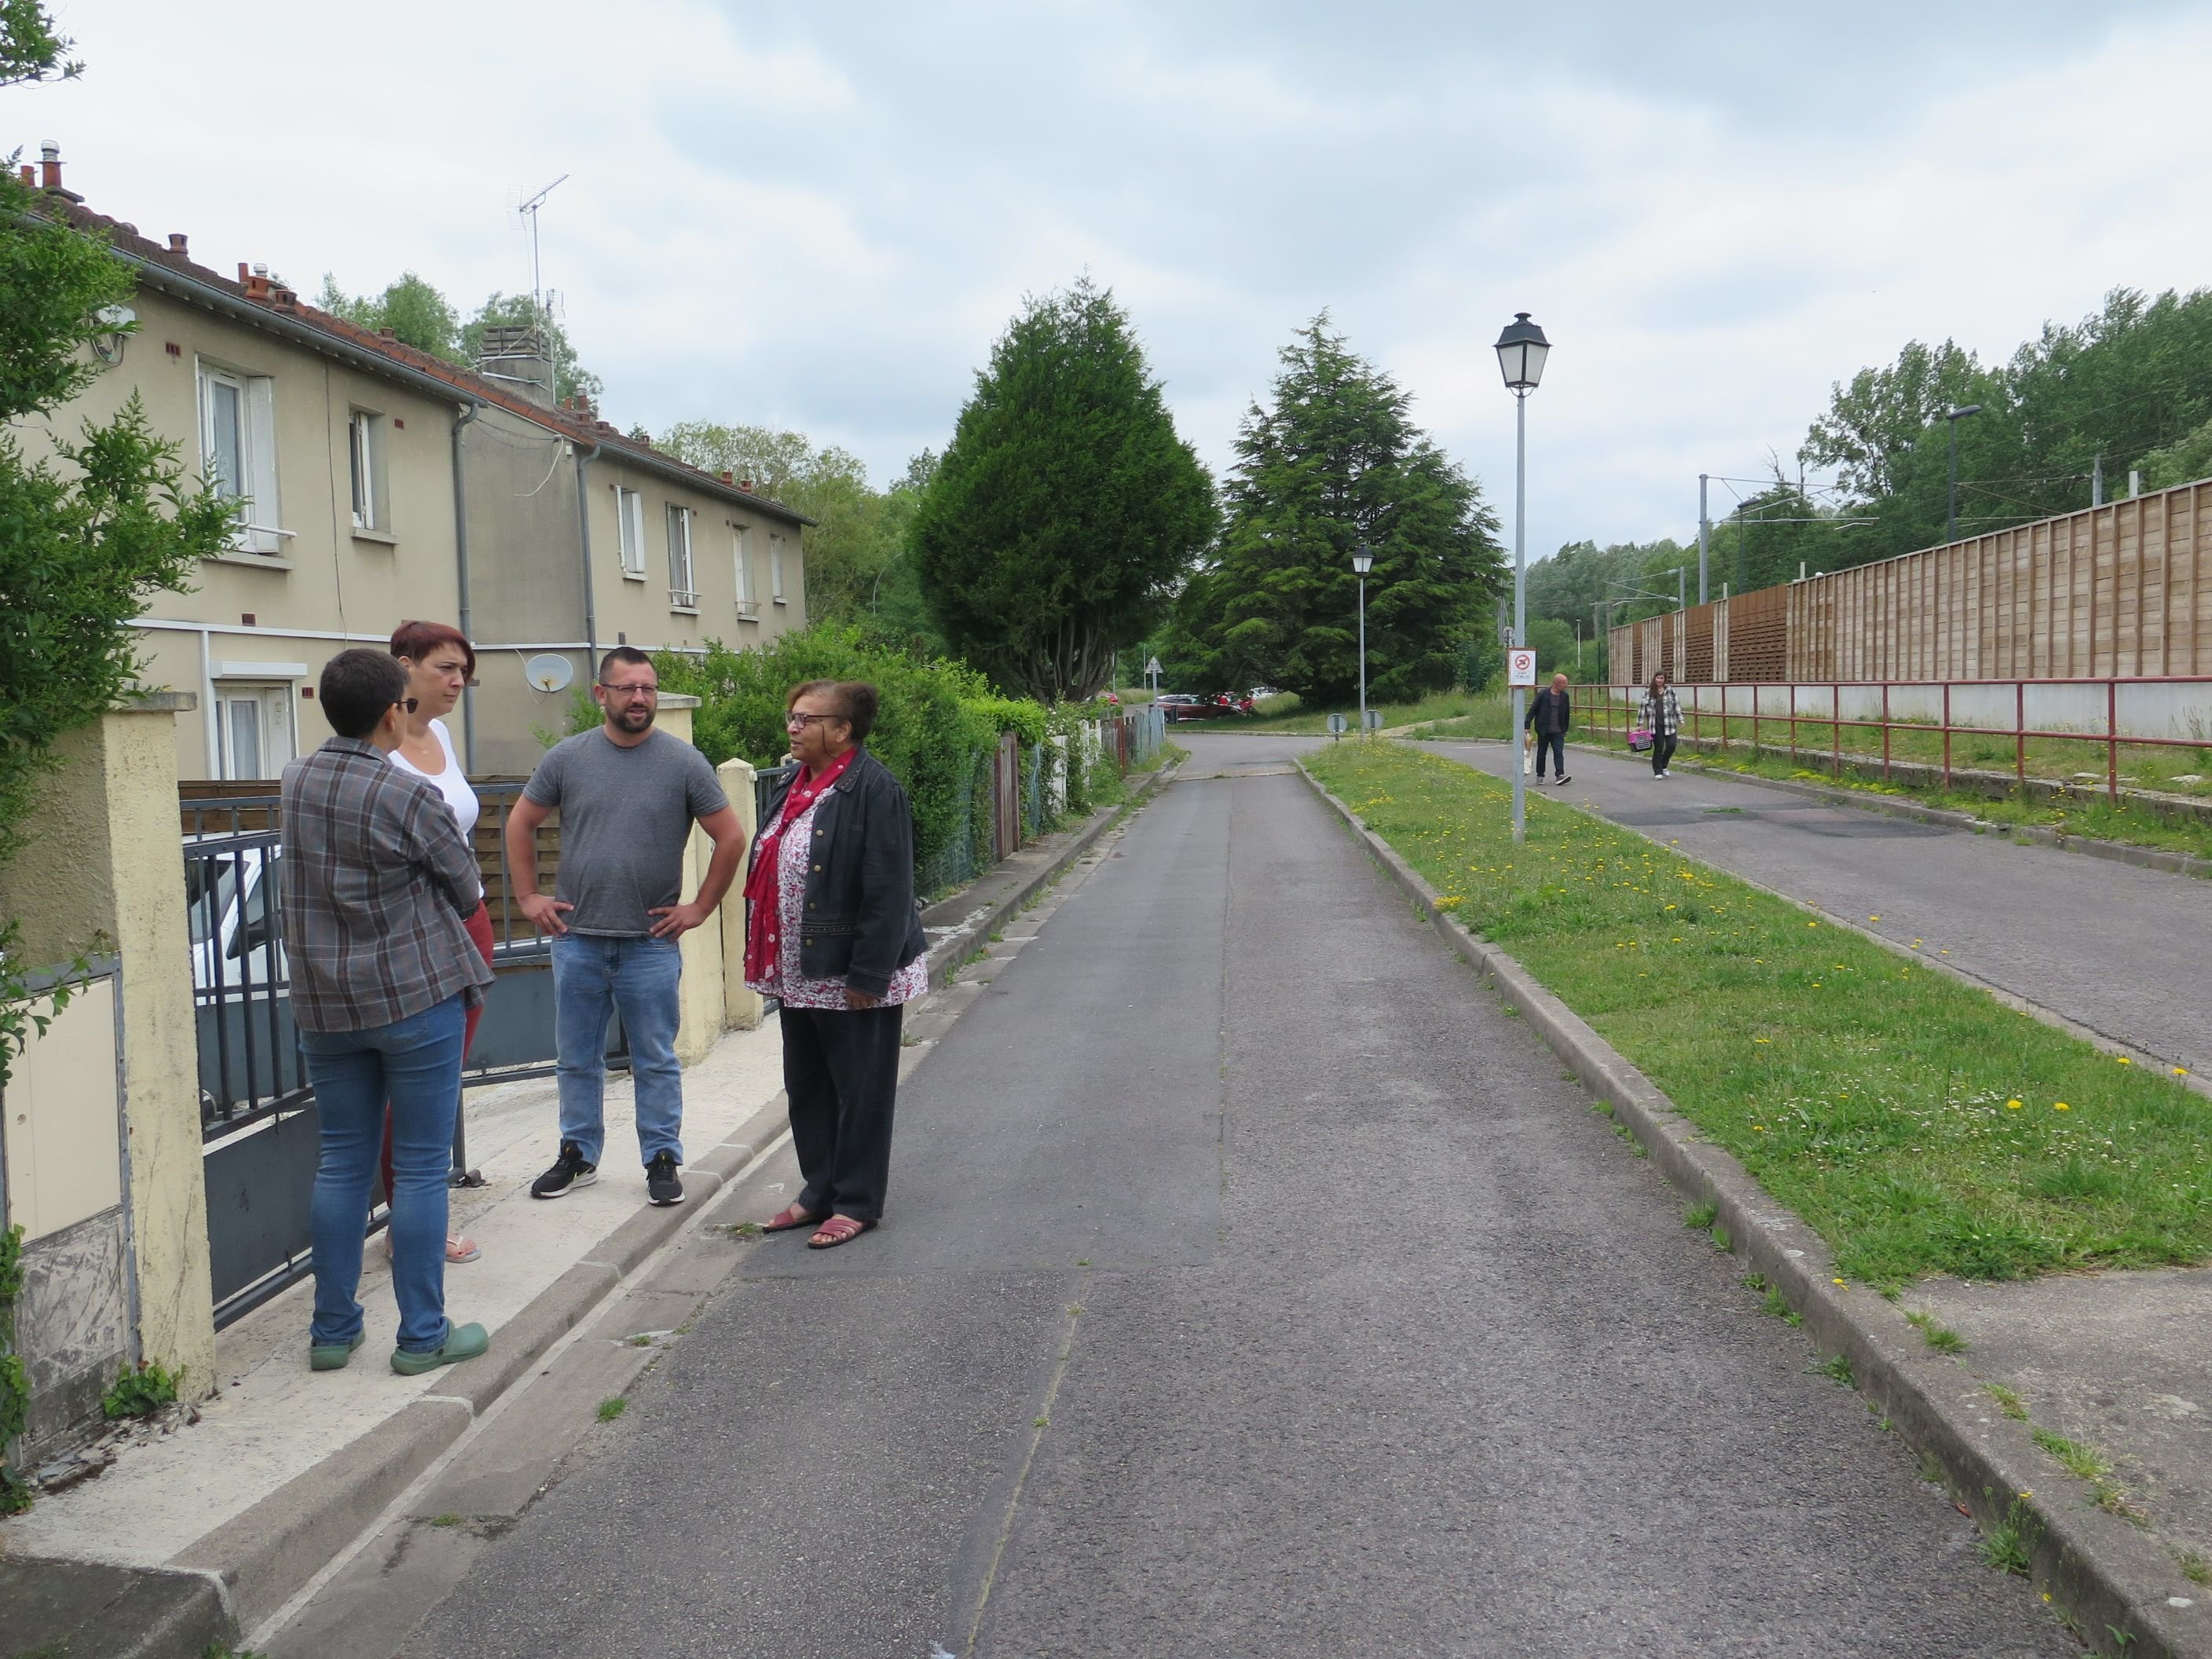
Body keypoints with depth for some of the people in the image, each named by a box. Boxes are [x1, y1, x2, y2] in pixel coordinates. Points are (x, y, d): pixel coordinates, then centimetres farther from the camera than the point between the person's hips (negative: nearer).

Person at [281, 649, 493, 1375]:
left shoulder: (294, 781, 2)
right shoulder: (410, 796, -16)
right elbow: (466, 890, -3)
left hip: (324, 1002, 6)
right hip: (417, 995, -6)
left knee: (342, 1162, 14)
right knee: (421, 1167, 3)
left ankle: (332, 1329, 21)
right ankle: (422, 1335, 10)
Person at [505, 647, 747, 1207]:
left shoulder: (684, 762, -4)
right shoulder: (566, 757, 2)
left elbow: (731, 837, 0)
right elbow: (521, 824, 12)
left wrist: (701, 907, -3)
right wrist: (528, 896, 6)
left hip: (651, 944, -2)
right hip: (576, 939, 2)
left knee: (656, 1062, 7)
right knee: (576, 1059, 13)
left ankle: (662, 1160, 18)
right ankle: (578, 1155, 28)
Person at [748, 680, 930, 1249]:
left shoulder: (874, 790, -17)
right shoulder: (794, 786, 11)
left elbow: (888, 892, -20)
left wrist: (867, 974, -21)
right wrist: (767, 959, 15)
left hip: (852, 974, -9)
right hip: (798, 970, 9)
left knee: (859, 1090, 5)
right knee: (806, 1087, 17)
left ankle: (858, 1203, 18)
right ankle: (819, 1193, 32)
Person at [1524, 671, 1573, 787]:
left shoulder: (1565, 696, 4)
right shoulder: (1543, 695, -8)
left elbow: (1567, 713, 13)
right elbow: (1532, 710, -6)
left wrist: (1565, 729, 16)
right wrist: (1527, 726, -11)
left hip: (1558, 731, 2)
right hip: (1543, 731, -2)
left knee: (1559, 752, -10)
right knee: (1541, 754, 8)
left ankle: (1560, 774, -16)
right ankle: (1540, 776, 20)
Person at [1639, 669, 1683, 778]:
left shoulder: (1670, 690, 5)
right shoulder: (1648, 693, 4)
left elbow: (1677, 705, 6)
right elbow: (1643, 708, 5)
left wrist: (1681, 720, 1)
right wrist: (1640, 724, 2)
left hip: (1669, 724, 1)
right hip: (1655, 725, -1)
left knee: (1671, 746, -4)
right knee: (1658, 748, 0)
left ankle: (1663, 766, 21)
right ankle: (1657, 772, 11)